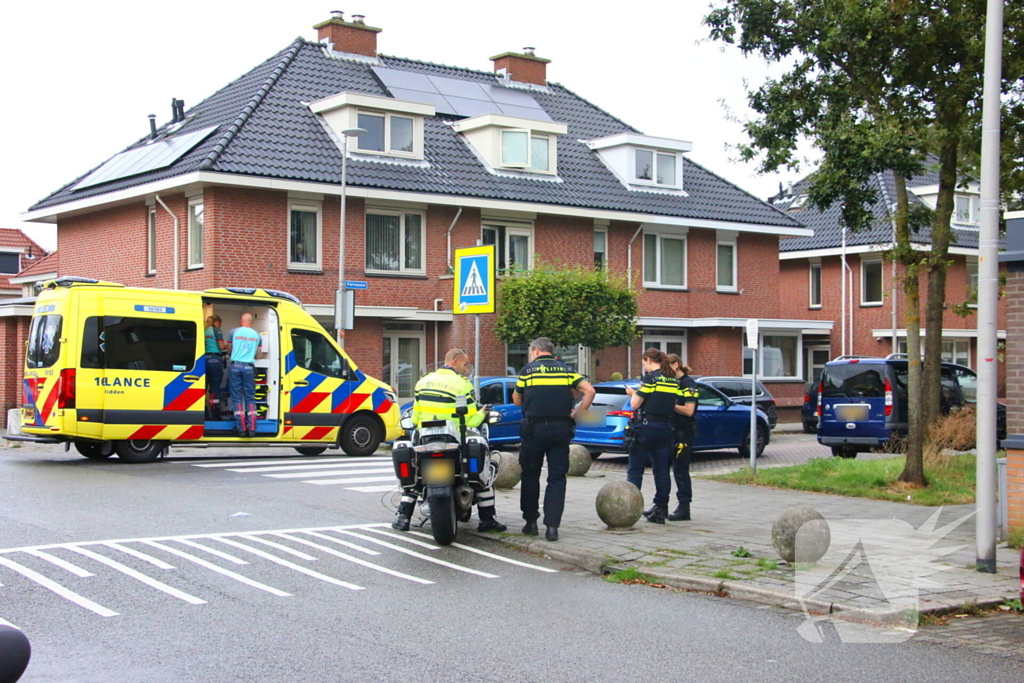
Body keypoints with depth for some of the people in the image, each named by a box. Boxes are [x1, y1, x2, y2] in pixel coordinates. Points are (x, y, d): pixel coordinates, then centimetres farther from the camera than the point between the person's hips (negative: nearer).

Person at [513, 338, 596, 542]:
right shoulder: (566, 370, 10)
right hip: (561, 429, 2)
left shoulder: (528, 369, 3)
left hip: (534, 427, -2)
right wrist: (577, 412, 6)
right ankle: (552, 526, -3)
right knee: (557, 477, 4)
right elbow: (589, 391, 0)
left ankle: (531, 521, 18)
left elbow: (517, 401, 9)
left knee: (530, 475, 14)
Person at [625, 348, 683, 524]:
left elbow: (635, 404, -11)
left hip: (647, 427, -6)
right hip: (666, 429, 6)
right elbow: (674, 406, 14)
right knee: (662, 471, 9)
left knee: (635, 470, 1)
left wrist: (633, 393, 12)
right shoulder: (674, 381, 10)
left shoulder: (650, 378, -11)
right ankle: (661, 510, 11)